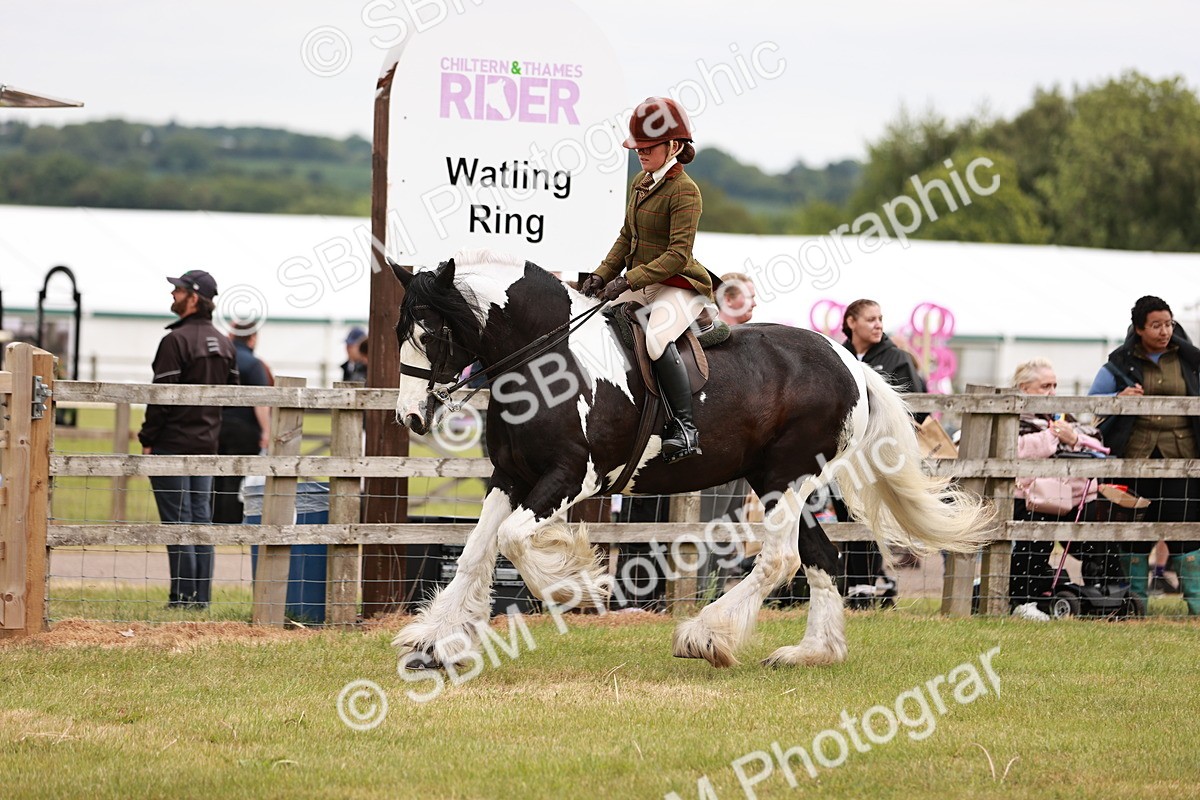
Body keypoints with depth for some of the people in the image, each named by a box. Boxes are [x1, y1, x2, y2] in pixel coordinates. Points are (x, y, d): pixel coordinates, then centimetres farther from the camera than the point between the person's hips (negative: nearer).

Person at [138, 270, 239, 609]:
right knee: (201, 519, 9)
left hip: (173, 443, -7)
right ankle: (202, 596, 8)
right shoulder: (224, 345, 12)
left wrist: (148, 440, -9)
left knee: (177, 520, -5)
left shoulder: (177, 339, -13)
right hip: (207, 443, 7)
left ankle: (183, 596, -6)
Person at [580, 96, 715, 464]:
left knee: (657, 338, -36)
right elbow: (627, 238, 20)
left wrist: (628, 281, -25)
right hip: (641, 286, 10)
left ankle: (684, 427, -32)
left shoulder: (684, 192, -14)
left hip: (679, 288, -10)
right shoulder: (641, 183, 12)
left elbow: (678, 256, -21)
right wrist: (601, 276, 5)